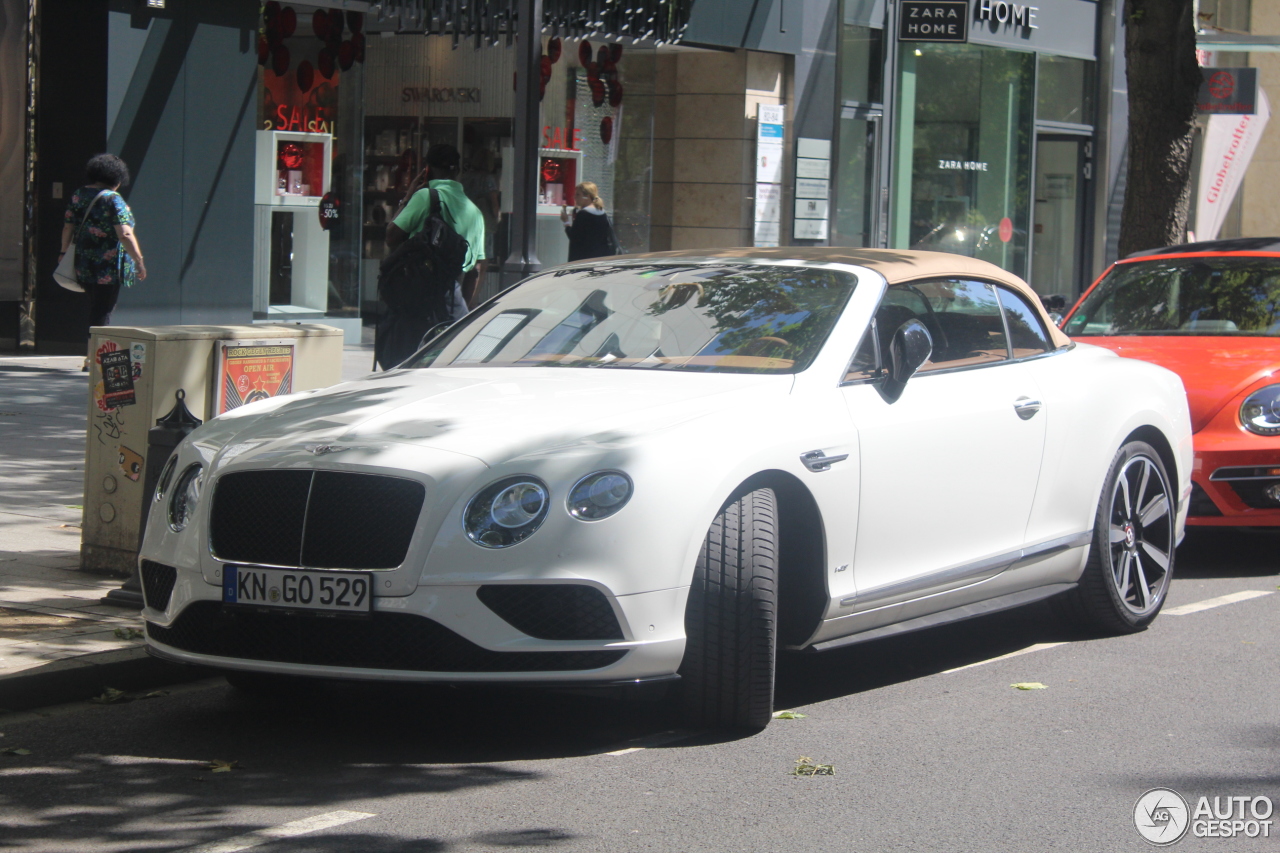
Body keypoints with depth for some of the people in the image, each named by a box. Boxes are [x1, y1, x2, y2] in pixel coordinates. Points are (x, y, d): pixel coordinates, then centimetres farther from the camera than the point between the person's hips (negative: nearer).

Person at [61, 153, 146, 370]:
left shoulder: (78, 196, 7)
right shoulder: (112, 200, -13)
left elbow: (68, 227, 12)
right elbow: (125, 234, -20)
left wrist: (64, 252, 23)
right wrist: (139, 261, -16)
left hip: (83, 265, 7)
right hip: (108, 267, -7)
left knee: (96, 309, 19)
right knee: (102, 312, 0)